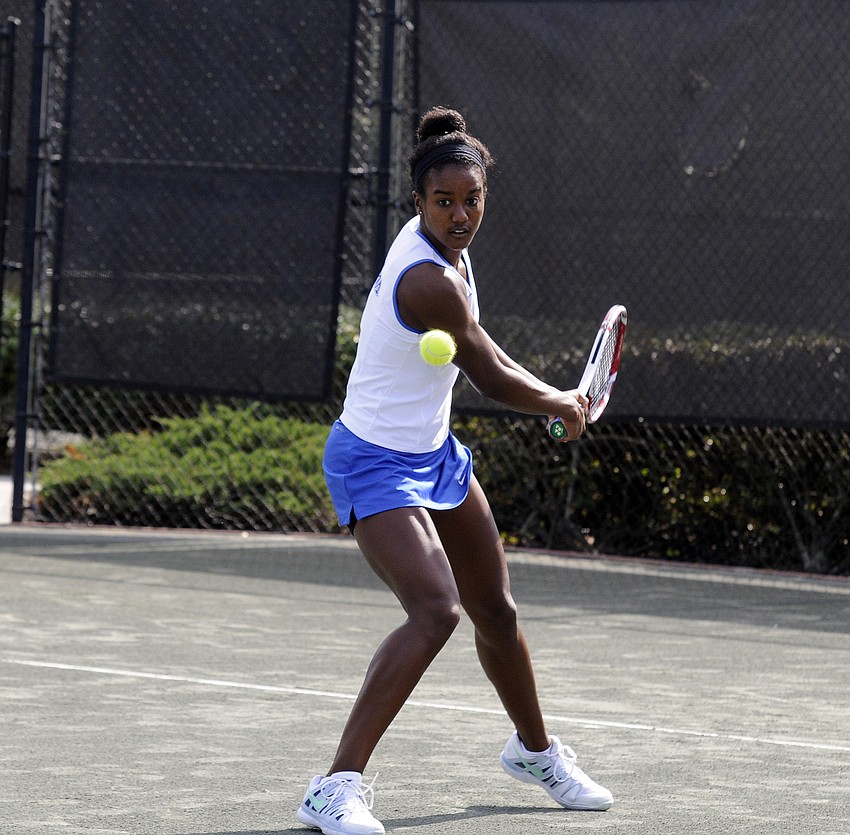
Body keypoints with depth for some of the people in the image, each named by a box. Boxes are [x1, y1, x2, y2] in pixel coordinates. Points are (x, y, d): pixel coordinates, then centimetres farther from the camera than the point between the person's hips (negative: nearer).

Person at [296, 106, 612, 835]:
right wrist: (565, 405, 3)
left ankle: (534, 749, 44)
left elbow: (479, 355, 18)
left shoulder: (447, 249, 1)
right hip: (378, 465, -10)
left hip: (434, 452, 10)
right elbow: (492, 378, -15)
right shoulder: (429, 281, -28)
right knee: (435, 611, -26)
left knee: (496, 610, 20)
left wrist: (550, 399, 9)